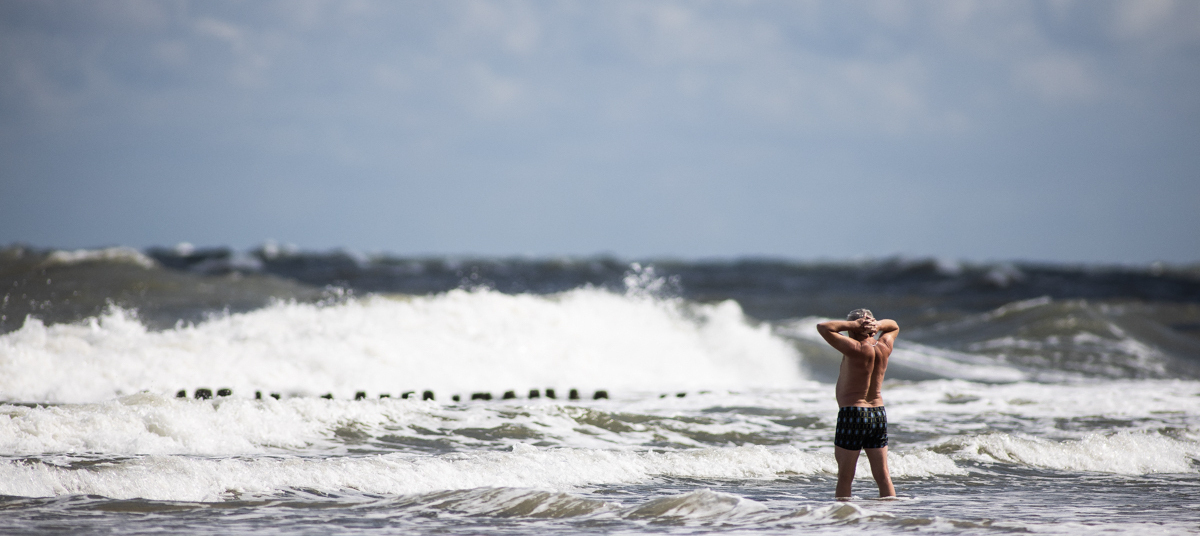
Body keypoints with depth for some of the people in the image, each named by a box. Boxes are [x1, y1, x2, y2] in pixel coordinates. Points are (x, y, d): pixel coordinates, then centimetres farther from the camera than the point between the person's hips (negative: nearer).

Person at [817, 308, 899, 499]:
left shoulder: (856, 349, -15)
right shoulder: (884, 348, 3)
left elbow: (823, 327, -16)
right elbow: (894, 326, 25)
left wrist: (854, 325, -10)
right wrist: (878, 325, 4)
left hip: (852, 413, -6)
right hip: (879, 414, 6)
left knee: (845, 476, 0)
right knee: (882, 475, 8)